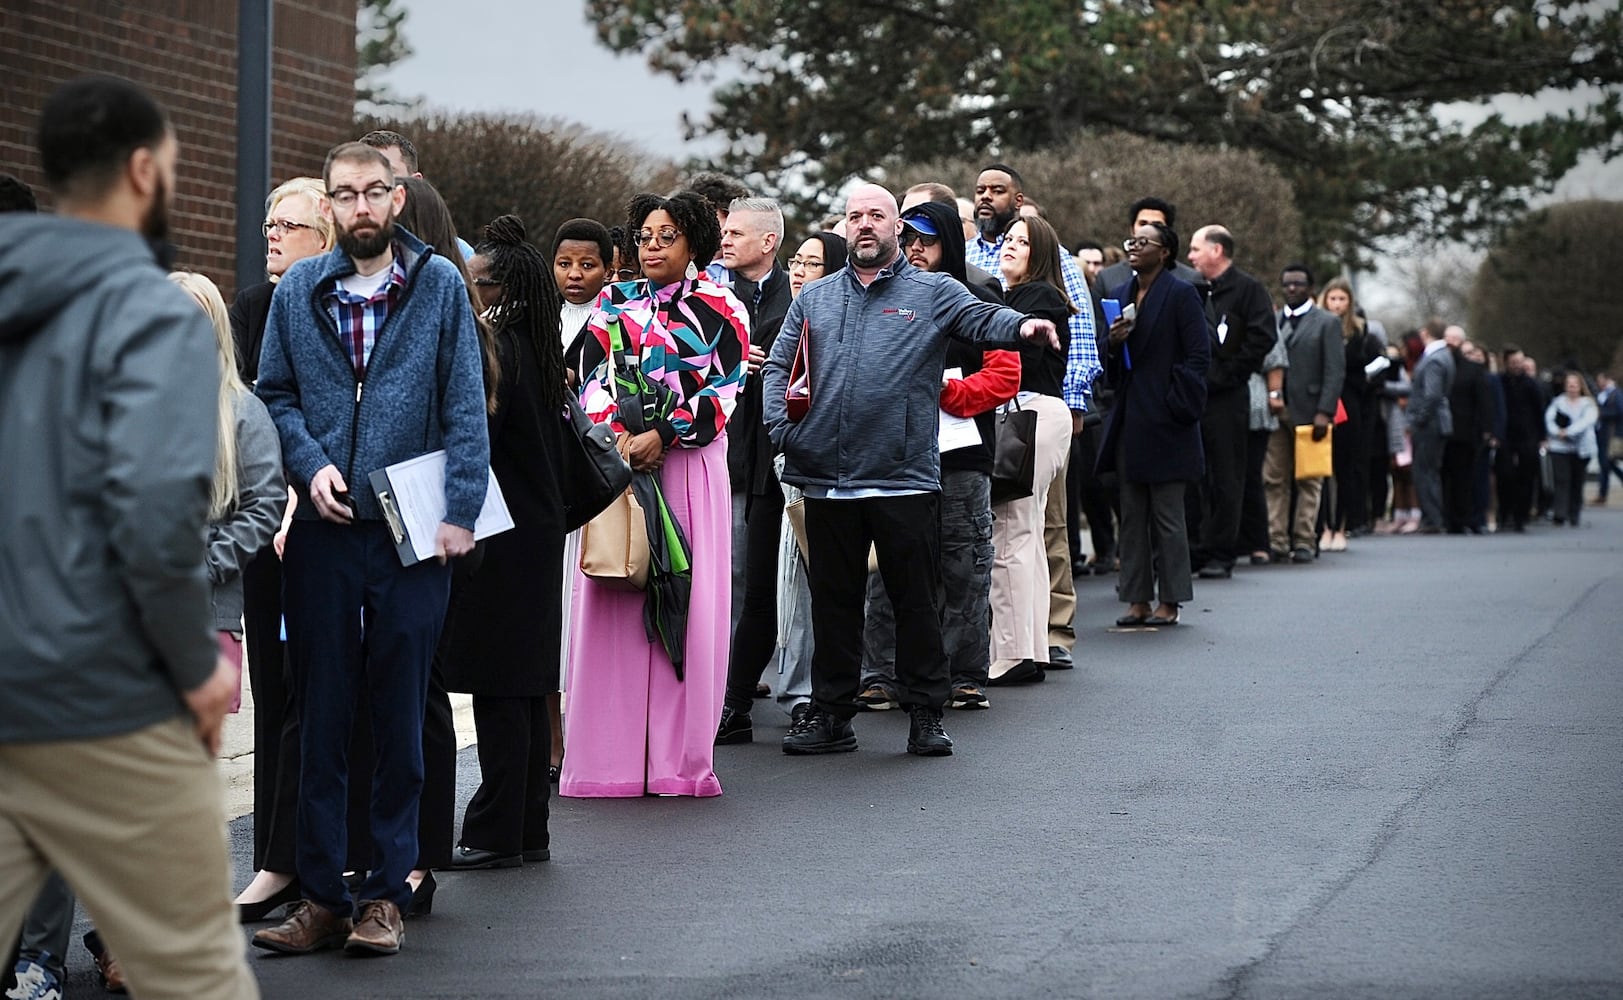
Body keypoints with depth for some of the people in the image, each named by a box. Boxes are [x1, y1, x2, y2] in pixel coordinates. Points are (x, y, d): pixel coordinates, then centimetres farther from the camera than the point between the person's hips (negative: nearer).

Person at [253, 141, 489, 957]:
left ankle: (386, 895, 14)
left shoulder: (439, 285, 1)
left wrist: (460, 508, -9)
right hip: (322, 532, 2)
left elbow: (465, 406, -1)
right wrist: (310, 464, -7)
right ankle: (321, 896, 12)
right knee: (319, 717, 5)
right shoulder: (298, 291, 7)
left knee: (401, 719, 5)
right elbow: (274, 394, 11)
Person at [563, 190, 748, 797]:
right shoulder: (613, 302, 13)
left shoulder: (721, 309, 6)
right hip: (618, 460, 2)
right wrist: (619, 437, -11)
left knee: (690, 604, -4)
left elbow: (724, 391, -2)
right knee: (616, 604, -3)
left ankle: (680, 758, 0)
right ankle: (612, 757, -1)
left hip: (689, 464, -1)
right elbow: (592, 380, 6)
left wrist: (661, 436, -12)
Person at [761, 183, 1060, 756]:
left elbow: (982, 319, -13)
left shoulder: (933, 293, 4)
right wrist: (782, 428, -6)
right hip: (826, 478, 3)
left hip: (904, 478, -3)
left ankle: (926, 715, 10)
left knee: (917, 601, 1)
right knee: (833, 602, 10)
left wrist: (1022, 325, -35)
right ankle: (831, 714, 18)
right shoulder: (814, 300, 15)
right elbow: (779, 366, 12)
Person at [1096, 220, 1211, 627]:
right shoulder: (1119, 296, 13)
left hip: (1165, 423, -7)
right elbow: (1106, 361, 16)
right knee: (1132, 515, 9)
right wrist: (1112, 342, -6)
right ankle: (1137, 600, 13)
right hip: (1129, 422, 7)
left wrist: (1178, 407, -14)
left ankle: (1170, 601, 5)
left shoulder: (1181, 294, -6)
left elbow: (1199, 356, -9)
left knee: (1167, 516, -1)